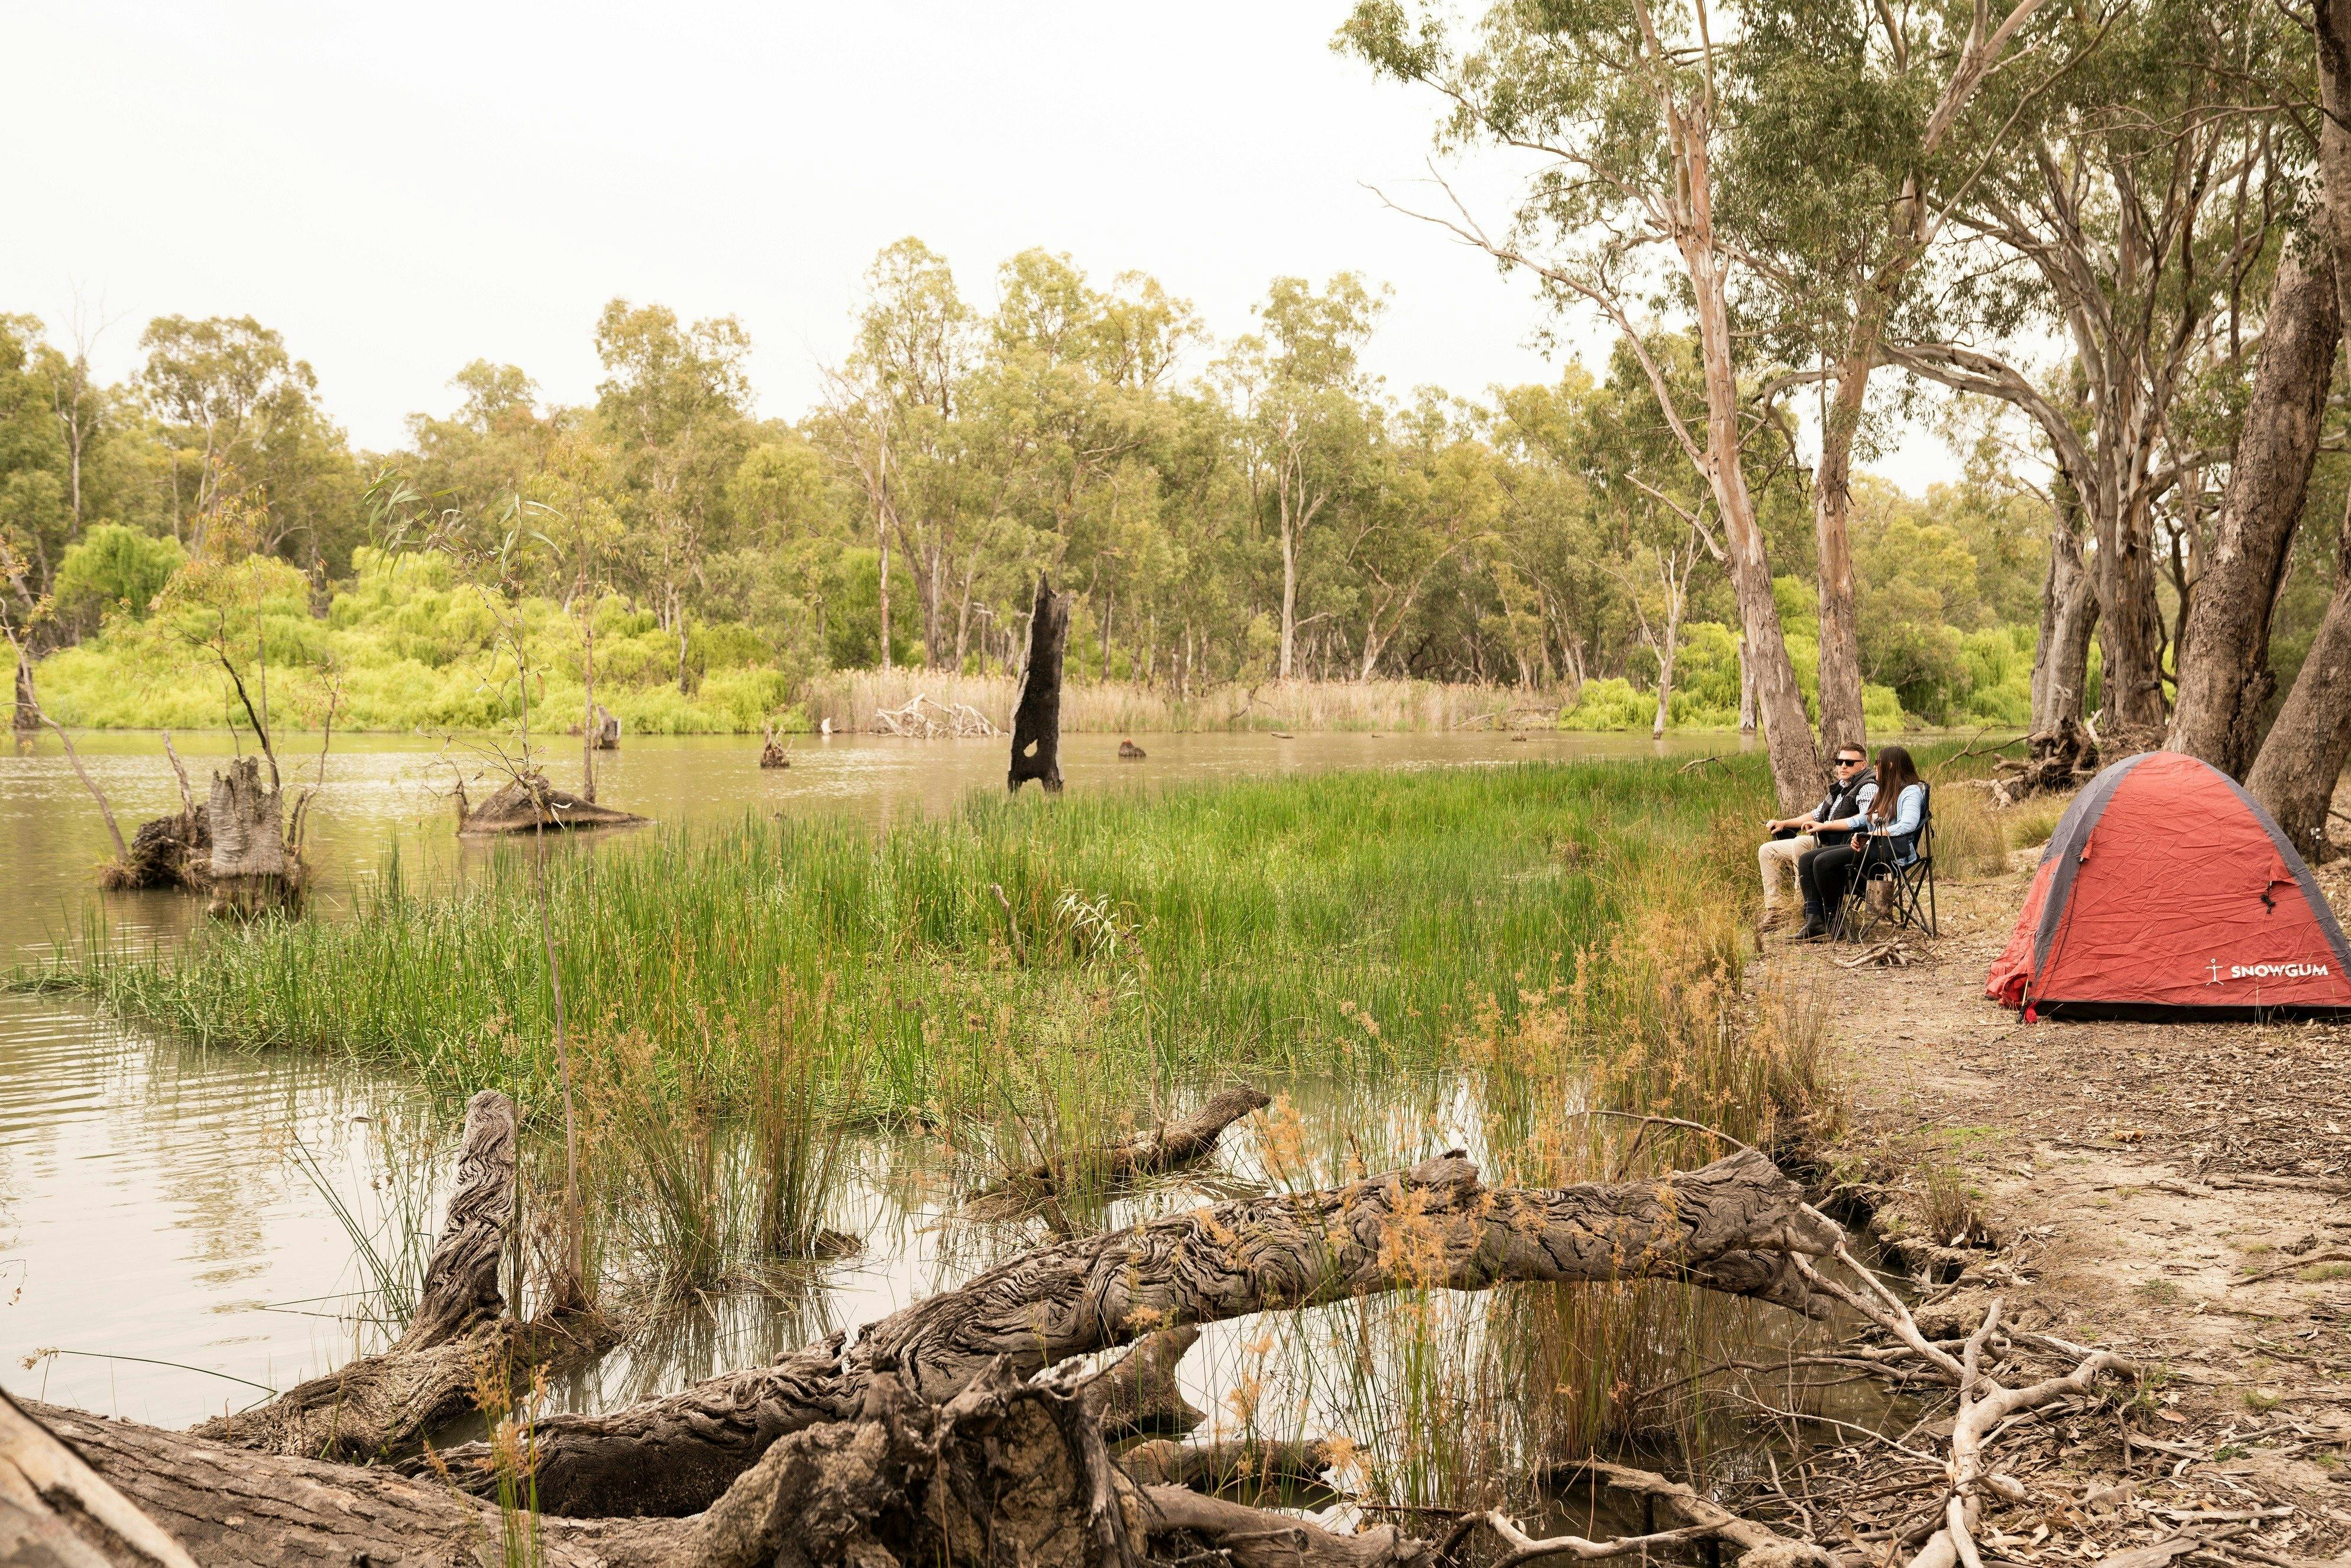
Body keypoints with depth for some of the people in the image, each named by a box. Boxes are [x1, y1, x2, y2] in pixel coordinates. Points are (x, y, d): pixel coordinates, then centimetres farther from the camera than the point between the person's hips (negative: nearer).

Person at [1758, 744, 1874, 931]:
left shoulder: (1866, 788, -9)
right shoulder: (1839, 788, 19)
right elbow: (1816, 814, 31)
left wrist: (1824, 826, -27)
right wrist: (1783, 823, 20)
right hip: (1822, 843, 10)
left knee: (1800, 843, -36)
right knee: (1766, 851, 8)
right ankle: (1773, 911, 0)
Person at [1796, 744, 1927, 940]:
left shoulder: (1911, 791, -6)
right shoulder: (1882, 791, 24)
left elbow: (1908, 825, -23)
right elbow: (1861, 819, 26)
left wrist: (1871, 834, -20)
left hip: (1892, 851, -10)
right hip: (1869, 846, 10)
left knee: (1823, 862, -26)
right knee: (1806, 860, -6)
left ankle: (1833, 923, -15)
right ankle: (1814, 922, -20)